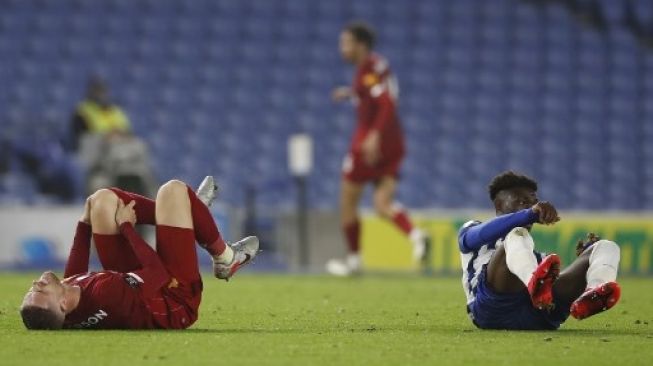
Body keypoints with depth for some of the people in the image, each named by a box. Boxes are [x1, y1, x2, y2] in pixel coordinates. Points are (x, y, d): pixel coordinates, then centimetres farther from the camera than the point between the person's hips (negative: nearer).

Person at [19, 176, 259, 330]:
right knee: (173, 190, -7)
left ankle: (189, 210, 31)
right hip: (176, 299, -6)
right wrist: (126, 226, -17)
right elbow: (157, 271, -28)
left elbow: (74, 275, -1)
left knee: (103, 200, 6)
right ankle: (224, 258, 19)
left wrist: (85, 222, 5)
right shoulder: (104, 295, -48)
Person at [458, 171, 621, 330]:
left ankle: (594, 293, -44)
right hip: (494, 308, -4)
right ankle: (536, 284, -63)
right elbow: (483, 234, 1)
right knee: (517, 235, -28)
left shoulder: (537, 255, 44)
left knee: (607, 247, -5)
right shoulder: (471, 230, 28)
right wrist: (530, 214, -14)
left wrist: (583, 259, 11)